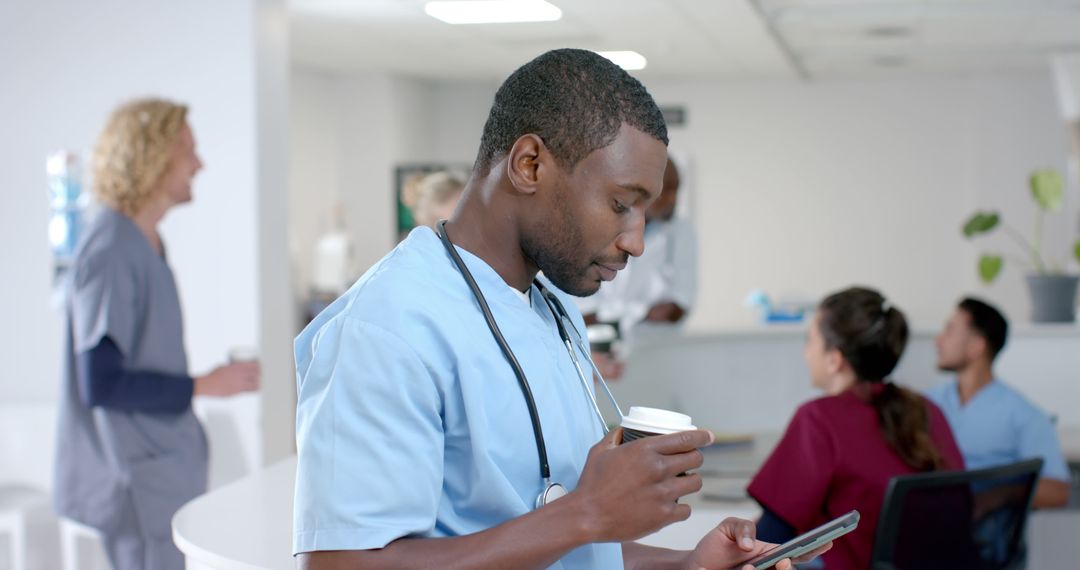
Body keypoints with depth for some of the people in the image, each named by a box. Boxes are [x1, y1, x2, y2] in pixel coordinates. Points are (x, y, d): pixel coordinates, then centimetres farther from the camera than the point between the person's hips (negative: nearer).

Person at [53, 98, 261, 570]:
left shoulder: (147, 243, 9)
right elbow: (100, 384, -21)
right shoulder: (108, 252, -19)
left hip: (163, 469, 9)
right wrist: (202, 386, -16)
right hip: (133, 481, -9)